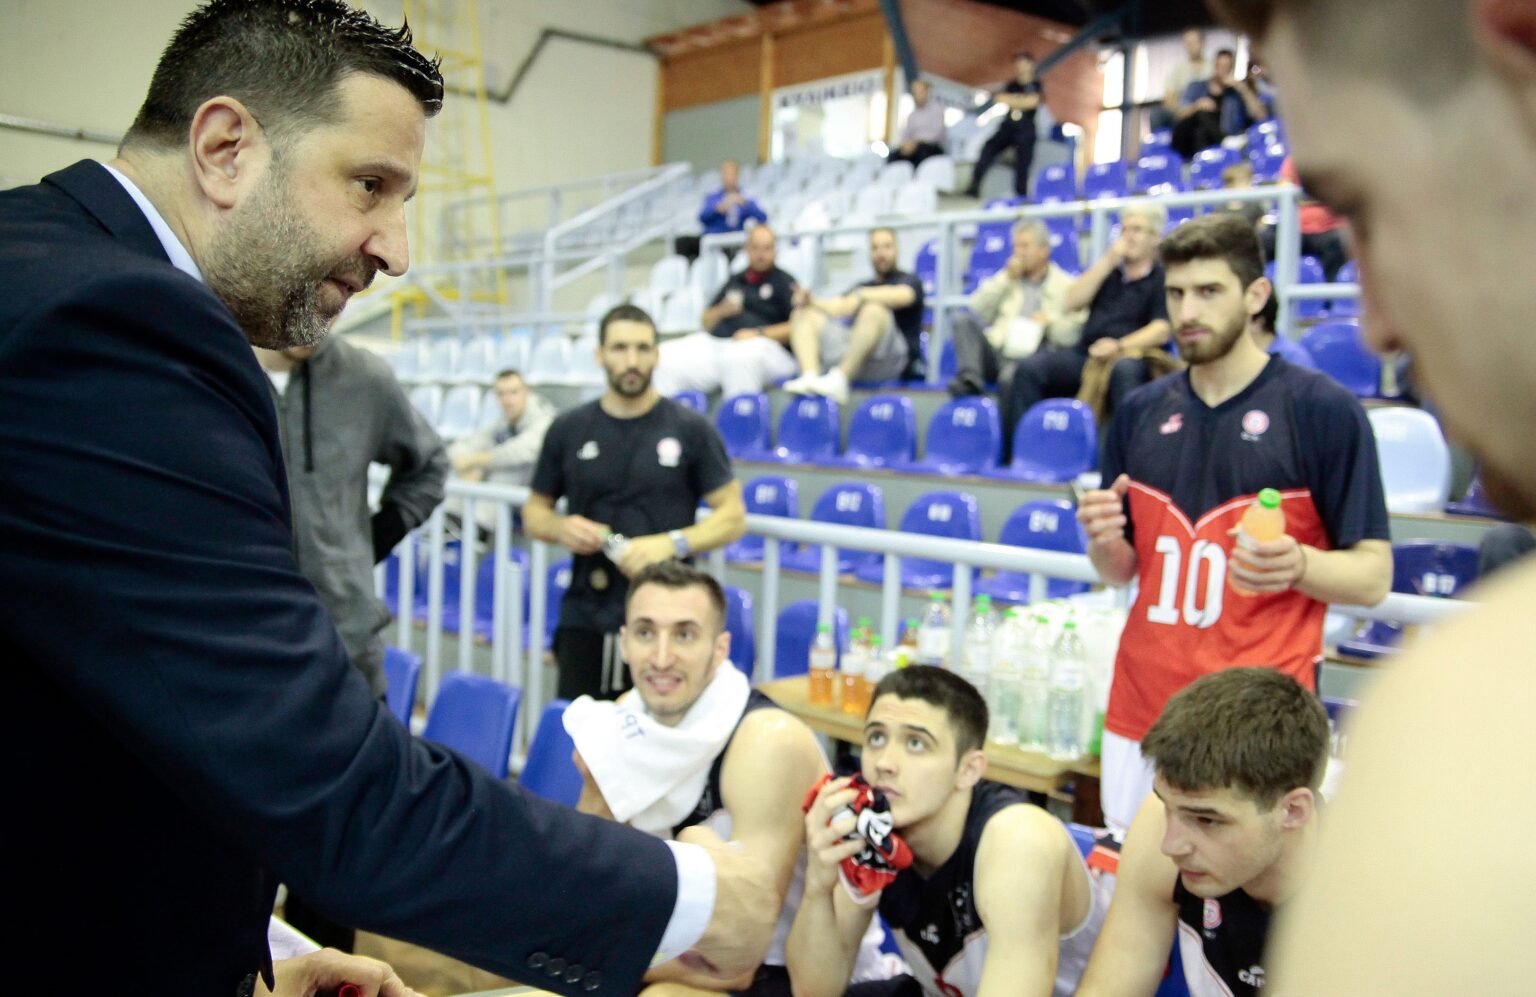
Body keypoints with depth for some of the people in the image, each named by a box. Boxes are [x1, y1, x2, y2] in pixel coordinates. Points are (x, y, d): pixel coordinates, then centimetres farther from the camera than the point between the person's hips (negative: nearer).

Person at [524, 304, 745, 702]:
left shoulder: (691, 429, 0)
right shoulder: (568, 429, 7)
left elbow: (732, 515, 0)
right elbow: (535, 511, 16)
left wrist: (672, 543, -15)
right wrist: (561, 528, -7)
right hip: (585, 620, 2)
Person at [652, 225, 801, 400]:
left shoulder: (784, 283, 9)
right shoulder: (734, 281, 25)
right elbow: (706, 321, 26)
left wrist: (759, 333, -15)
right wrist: (721, 311, 3)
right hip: (714, 342, 5)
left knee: (740, 355, -42)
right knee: (666, 354, -17)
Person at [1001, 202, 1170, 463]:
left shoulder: (1163, 277, 6)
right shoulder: (1110, 269, 24)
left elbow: (1161, 330, -7)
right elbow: (1072, 302, 10)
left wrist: (1120, 346, -22)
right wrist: (1107, 262, 4)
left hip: (1132, 356, -5)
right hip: (1085, 353, 5)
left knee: (1124, 371, -40)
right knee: (1029, 368, -19)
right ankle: (1013, 449, -21)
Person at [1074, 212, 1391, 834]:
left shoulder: (1322, 409, -5)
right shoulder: (1141, 411, 8)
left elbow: (1373, 576, -4)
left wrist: (1297, 565, -23)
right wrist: (1103, 542, -7)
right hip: (1139, 713, 4)